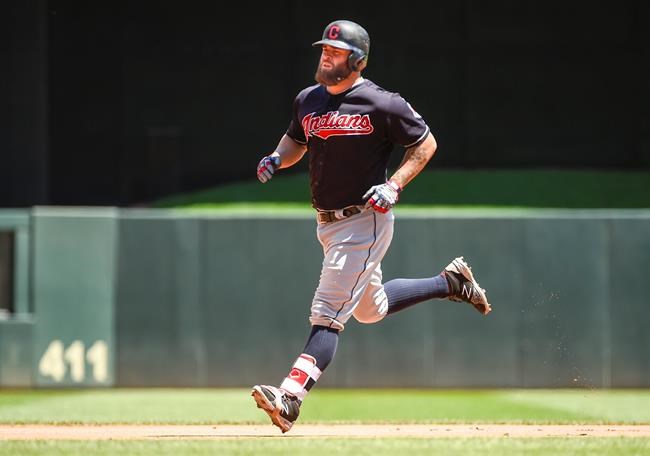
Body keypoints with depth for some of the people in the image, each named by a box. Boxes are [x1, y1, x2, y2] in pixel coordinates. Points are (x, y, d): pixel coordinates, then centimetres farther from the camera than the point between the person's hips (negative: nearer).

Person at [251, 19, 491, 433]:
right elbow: (296, 140, 23)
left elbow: (426, 143, -5)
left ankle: (290, 399, -25)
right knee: (370, 309, 23)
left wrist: (394, 186, -17)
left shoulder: (381, 104, -14)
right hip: (328, 224, 9)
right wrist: (277, 159, 0)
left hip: (365, 221, -9)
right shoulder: (308, 100, 6)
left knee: (328, 314, -16)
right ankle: (451, 282, 40)